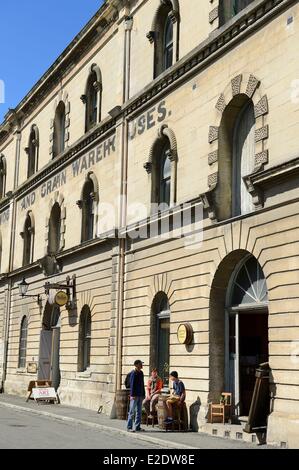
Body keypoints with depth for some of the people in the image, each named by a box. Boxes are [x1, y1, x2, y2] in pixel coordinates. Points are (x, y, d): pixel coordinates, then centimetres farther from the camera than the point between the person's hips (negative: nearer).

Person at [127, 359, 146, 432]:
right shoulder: (133, 373, -11)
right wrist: (132, 395, -17)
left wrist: (143, 394, 15)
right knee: (132, 411, -4)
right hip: (134, 396, -8)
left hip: (140, 395, 8)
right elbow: (132, 384, -14)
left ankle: (138, 427, 17)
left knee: (139, 412, 11)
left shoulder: (141, 373, 13)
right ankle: (129, 427, 0)